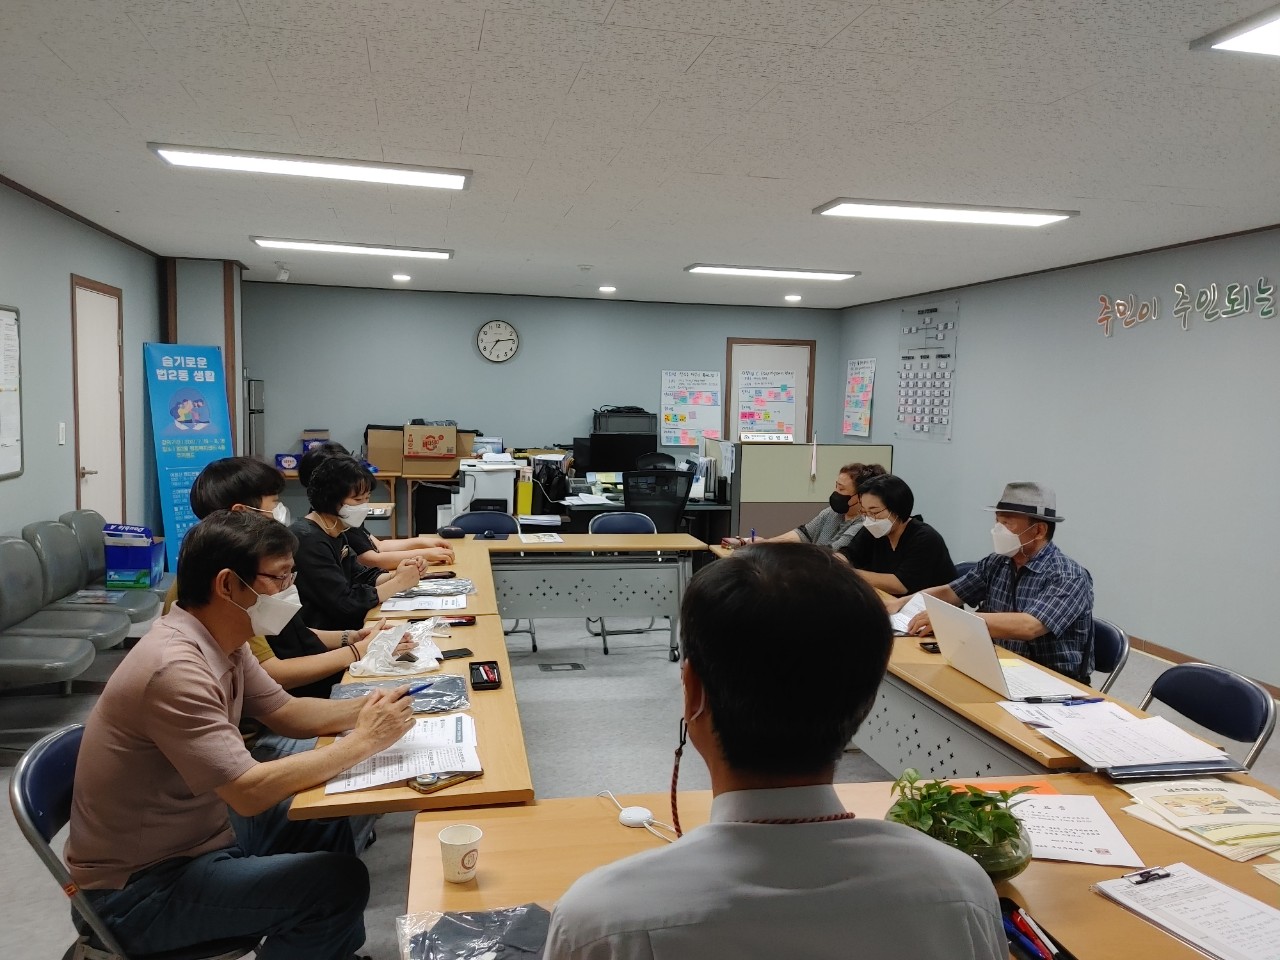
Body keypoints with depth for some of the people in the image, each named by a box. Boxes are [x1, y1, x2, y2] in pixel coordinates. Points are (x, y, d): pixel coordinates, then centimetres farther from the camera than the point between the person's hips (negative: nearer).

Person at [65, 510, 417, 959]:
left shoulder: (224, 640, -1)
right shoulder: (175, 668, -30)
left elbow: (286, 712, 10)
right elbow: (250, 792, -32)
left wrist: (363, 709, -8)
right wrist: (364, 740, -25)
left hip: (193, 842, 9)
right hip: (139, 888, -9)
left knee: (329, 831, 12)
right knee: (341, 881, -15)